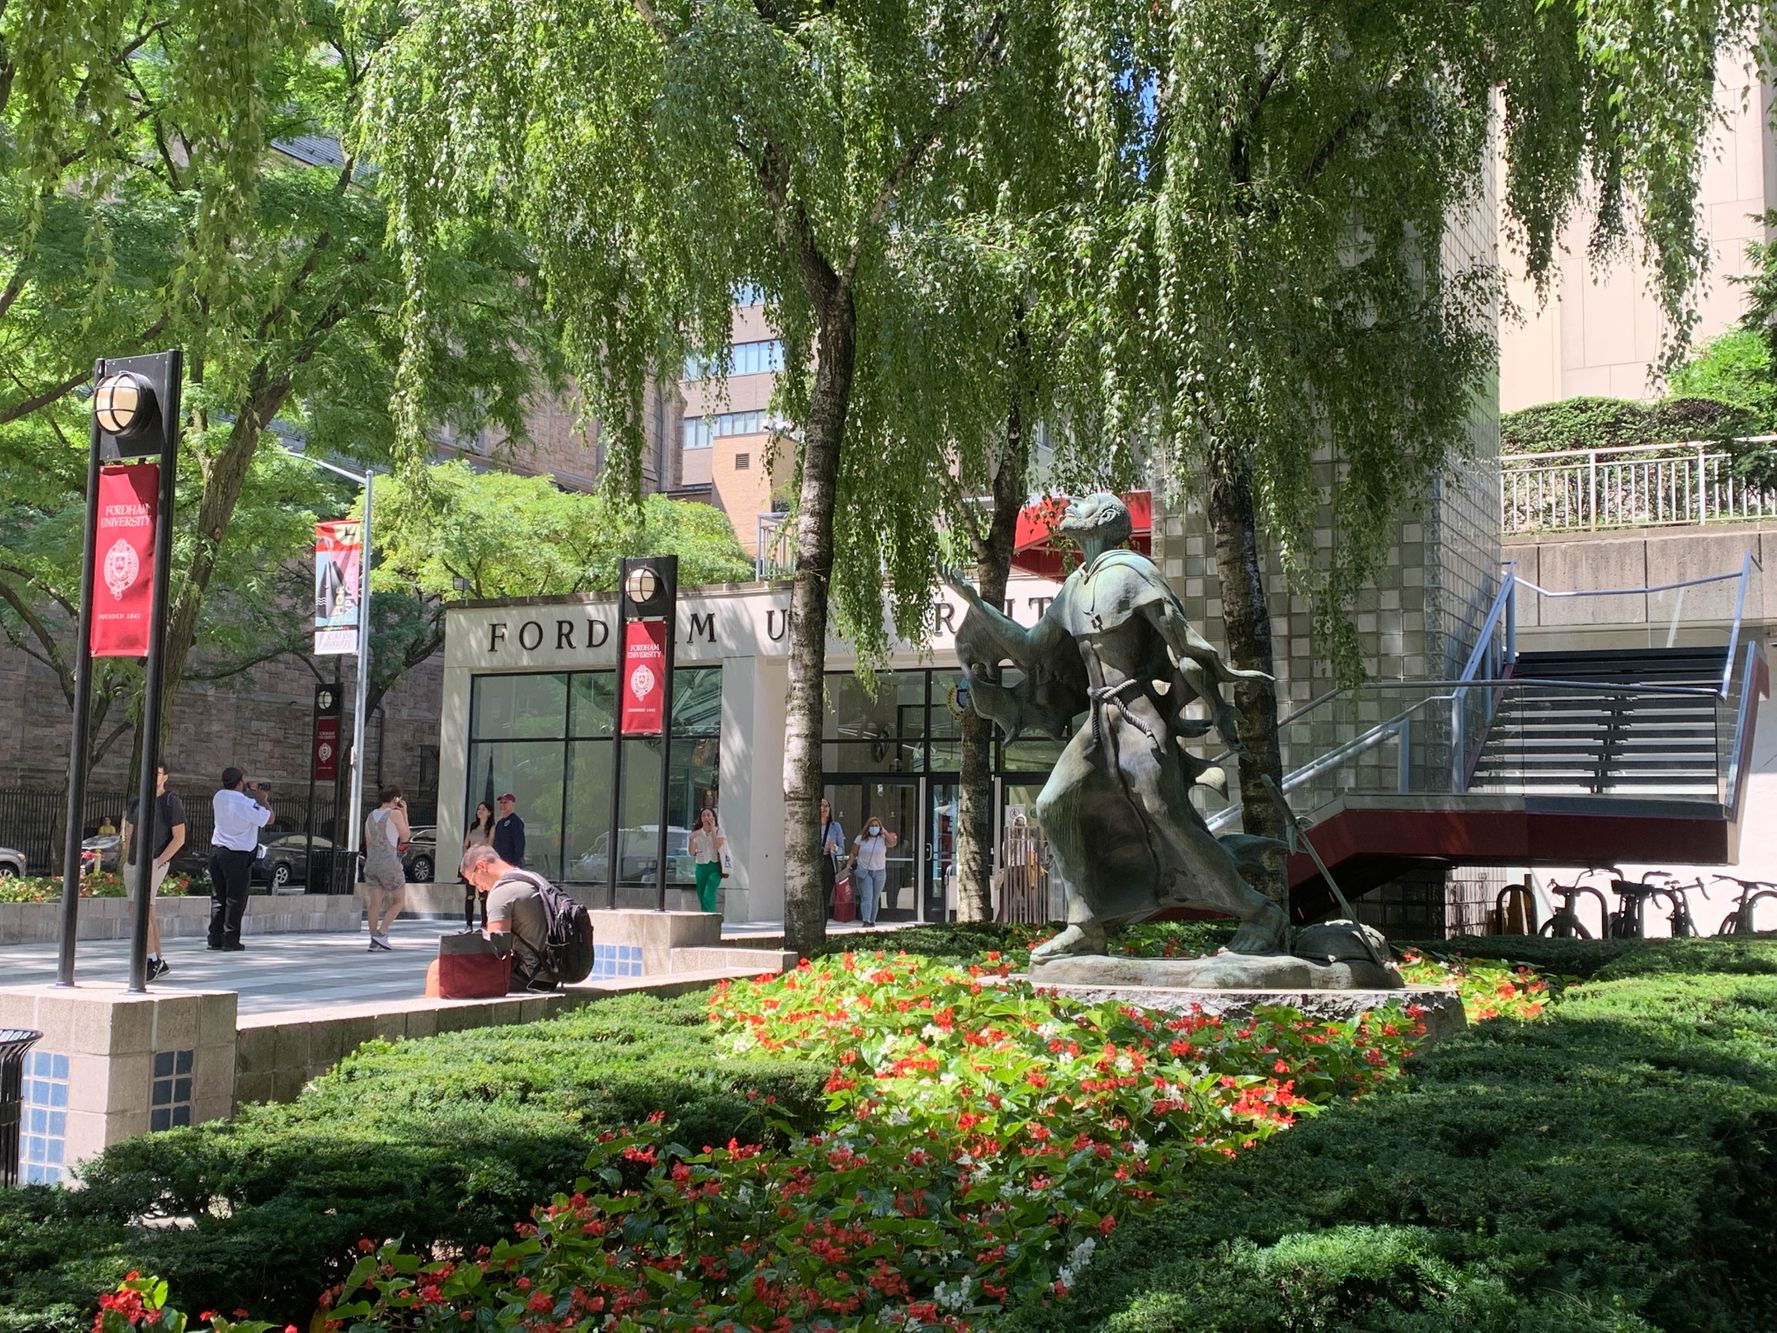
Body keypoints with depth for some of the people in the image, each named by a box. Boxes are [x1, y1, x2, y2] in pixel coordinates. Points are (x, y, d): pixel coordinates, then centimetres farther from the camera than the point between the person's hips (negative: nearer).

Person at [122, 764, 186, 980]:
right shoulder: (136, 803, 15)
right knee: (147, 913, 7)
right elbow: (128, 835, 20)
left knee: (138, 907, -20)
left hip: (155, 863, -7)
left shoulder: (172, 803, -4)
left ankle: (152, 959, -15)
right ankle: (160, 963, 14)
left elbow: (179, 838, -9)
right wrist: (126, 862, 9)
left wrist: (158, 862, -15)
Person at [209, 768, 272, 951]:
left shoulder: (219, 796, 4)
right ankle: (231, 939, 0)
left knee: (218, 897, 11)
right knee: (236, 898, 0)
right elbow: (269, 819, -9)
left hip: (217, 849, 7)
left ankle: (215, 938, 11)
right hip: (238, 854, -7)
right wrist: (263, 800, 3)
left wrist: (249, 789, 17)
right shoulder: (248, 804, -18)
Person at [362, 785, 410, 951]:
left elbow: (368, 844, 15)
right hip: (389, 864, -6)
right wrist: (405, 813, 7)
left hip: (371, 863, 6)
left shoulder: (371, 816, 13)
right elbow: (405, 836, 2)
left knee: (375, 903, 5)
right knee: (399, 900, 6)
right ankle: (381, 934, -7)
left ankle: (374, 941, 1)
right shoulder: (395, 814, -7)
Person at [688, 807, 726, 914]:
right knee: (701, 898, 4)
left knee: (708, 896, -19)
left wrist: (713, 830, -11)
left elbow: (718, 847, -14)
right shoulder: (697, 833, 8)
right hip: (701, 867, 4)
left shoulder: (718, 831, 1)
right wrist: (692, 839, -14)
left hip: (715, 867, -4)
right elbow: (691, 853, 2)